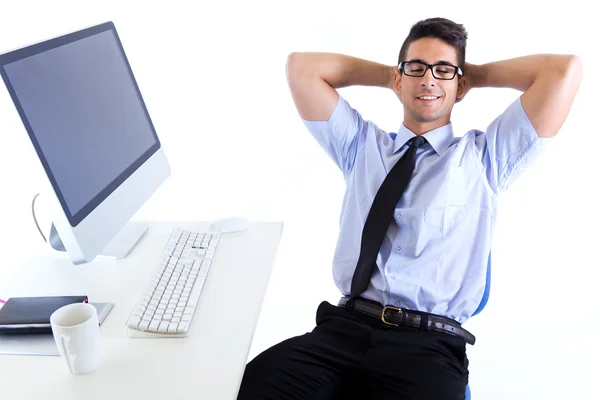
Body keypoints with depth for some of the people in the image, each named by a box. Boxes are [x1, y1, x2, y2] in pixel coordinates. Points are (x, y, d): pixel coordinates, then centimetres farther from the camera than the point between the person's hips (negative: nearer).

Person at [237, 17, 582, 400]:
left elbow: (565, 69, 6)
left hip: (431, 343, -1)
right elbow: (302, 66, 16)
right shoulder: (362, 146, 18)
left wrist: (479, 74, 18)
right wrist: (387, 75, 20)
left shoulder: (485, 157, 13)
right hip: (345, 326, 1)